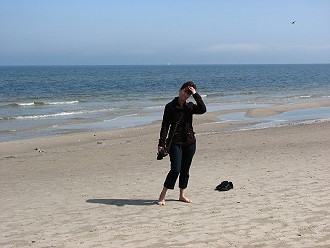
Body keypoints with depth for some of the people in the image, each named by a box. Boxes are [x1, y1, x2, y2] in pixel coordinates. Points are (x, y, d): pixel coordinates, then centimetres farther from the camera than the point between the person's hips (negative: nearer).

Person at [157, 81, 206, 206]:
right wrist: (161, 143, -11)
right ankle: (163, 195, -2)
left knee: (185, 170, 9)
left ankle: (182, 195, 22)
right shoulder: (170, 106, -2)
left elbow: (203, 110, -13)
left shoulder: (190, 106, 7)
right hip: (175, 142, -4)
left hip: (189, 142, 4)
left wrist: (195, 94, -12)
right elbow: (165, 126, -5)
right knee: (175, 169, -13)